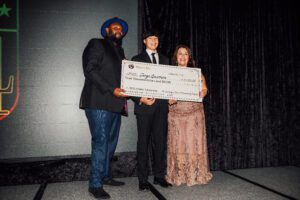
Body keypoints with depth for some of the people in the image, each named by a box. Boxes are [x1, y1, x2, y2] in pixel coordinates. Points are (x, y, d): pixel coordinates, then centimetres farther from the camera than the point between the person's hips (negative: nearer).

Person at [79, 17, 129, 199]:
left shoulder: (119, 51, 25)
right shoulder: (97, 44, 3)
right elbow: (90, 70, -10)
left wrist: (127, 91, 5)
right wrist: (111, 90, -17)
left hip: (115, 104, 8)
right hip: (99, 103, -8)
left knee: (111, 142, 12)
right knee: (100, 142, -8)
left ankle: (105, 176, 24)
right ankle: (95, 184, 1)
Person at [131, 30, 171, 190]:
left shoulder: (165, 59, 18)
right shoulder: (137, 59, 7)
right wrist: (140, 99, -13)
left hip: (161, 106, 3)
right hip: (144, 105, -3)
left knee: (160, 141, 6)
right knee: (143, 142, 2)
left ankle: (159, 176, 17)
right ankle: (142, 179, 10)